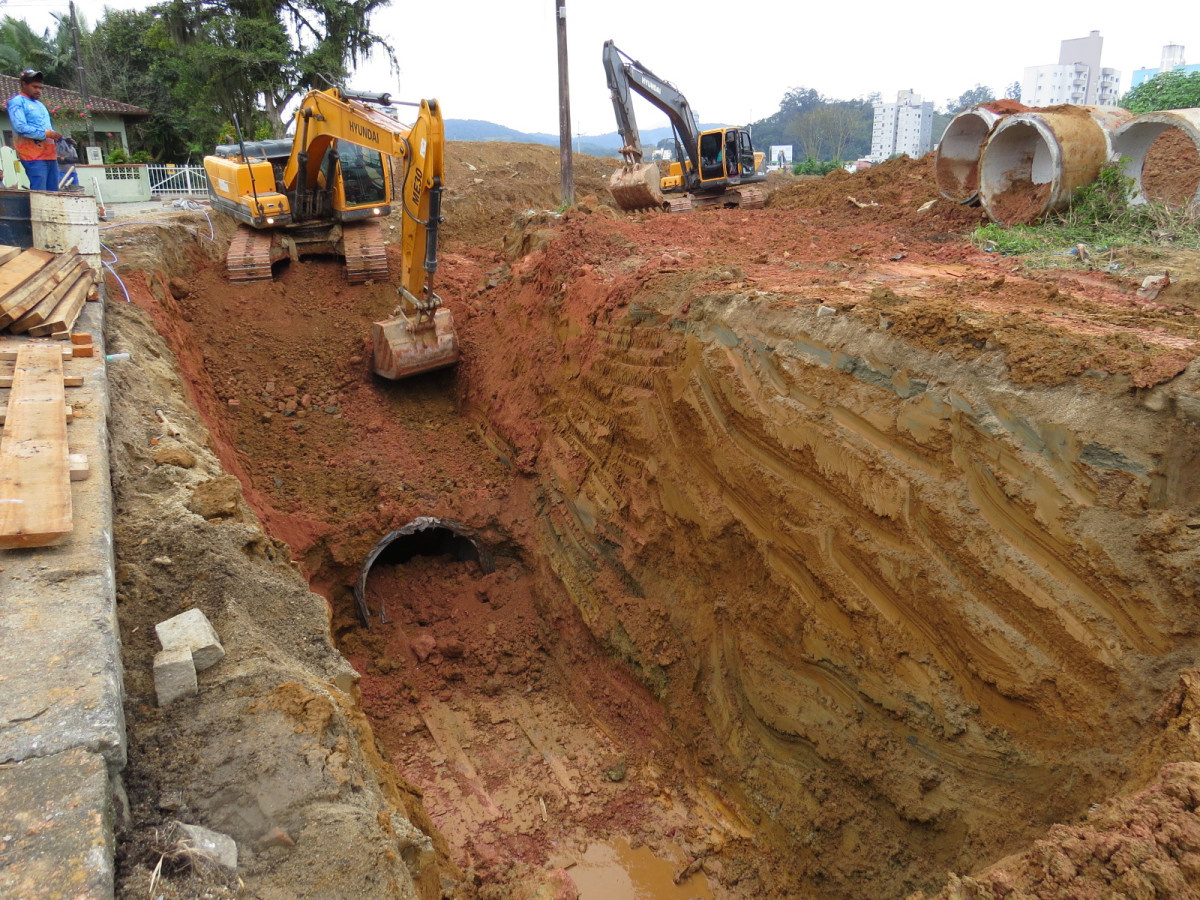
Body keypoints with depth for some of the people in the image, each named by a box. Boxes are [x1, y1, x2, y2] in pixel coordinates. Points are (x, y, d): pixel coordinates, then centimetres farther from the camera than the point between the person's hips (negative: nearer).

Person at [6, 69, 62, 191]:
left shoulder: (39, 104, 25)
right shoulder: (17, 102, -1)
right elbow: (21, 128, -14)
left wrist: (57, 137, 9)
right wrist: (46, 133, -17)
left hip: (50, 155, 8)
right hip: (34, 156, -8)